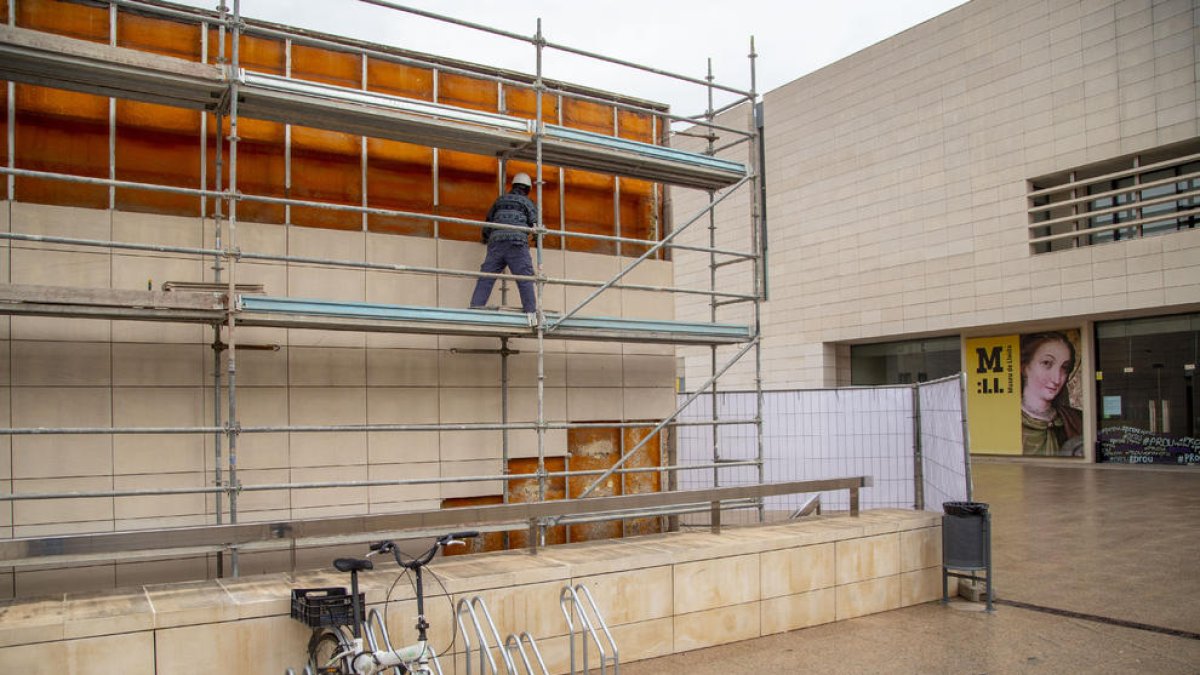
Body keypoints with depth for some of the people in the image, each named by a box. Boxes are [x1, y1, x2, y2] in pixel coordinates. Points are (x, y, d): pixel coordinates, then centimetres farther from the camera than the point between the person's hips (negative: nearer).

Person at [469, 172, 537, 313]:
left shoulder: (499, 200, 26)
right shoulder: (526, 202, 15)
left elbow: (488, 221, 30)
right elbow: (535, 224, 8)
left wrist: (485, 238, 46)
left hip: (496, 242, 3)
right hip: (517, 242, -3)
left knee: (485, 277, 0)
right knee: (525, 278, -5)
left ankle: (475, 306, -10)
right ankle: (530, 310, -13)